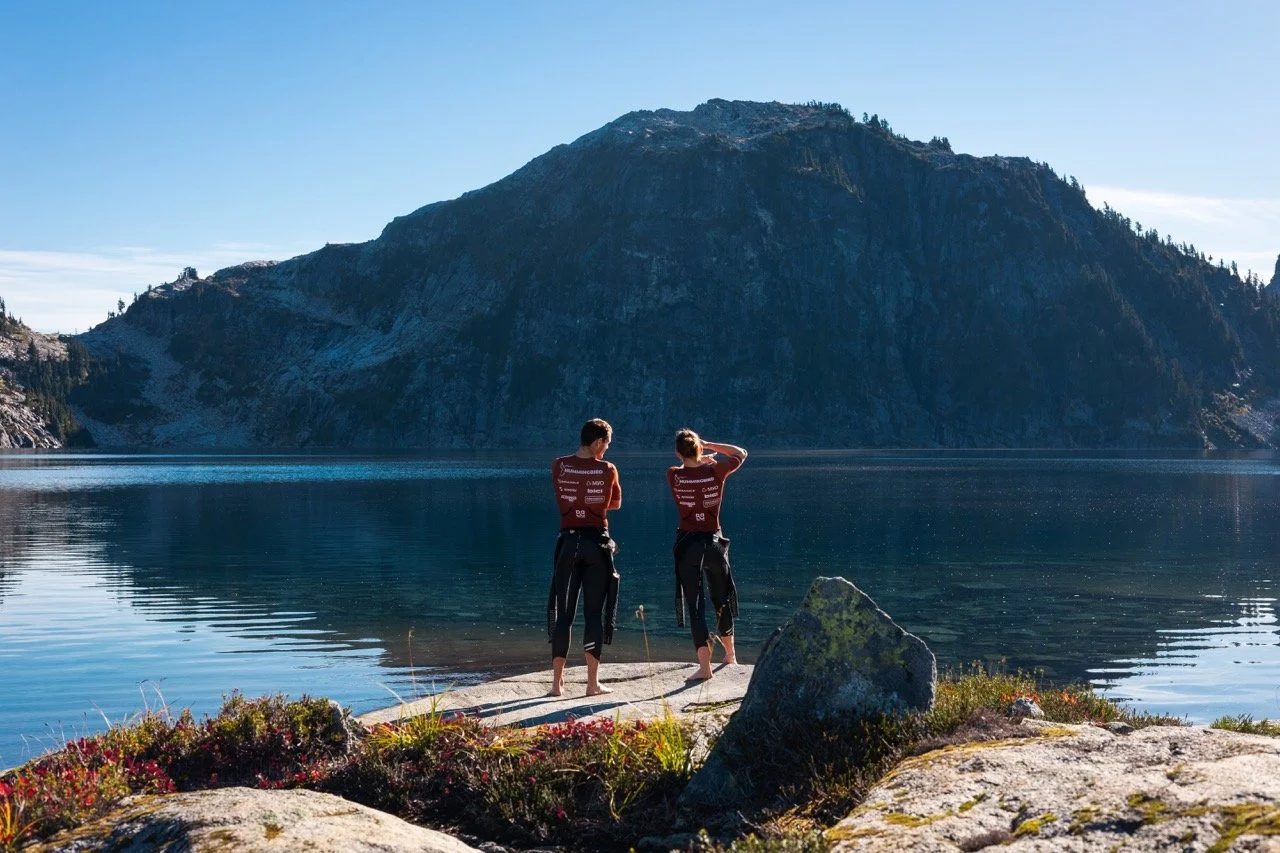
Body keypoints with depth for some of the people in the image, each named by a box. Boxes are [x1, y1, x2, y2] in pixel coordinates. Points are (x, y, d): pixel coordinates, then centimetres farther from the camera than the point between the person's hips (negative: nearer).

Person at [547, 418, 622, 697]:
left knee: (562, 612, 6)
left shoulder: (559, 466, -1)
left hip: (568, 541, 2)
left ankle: (557, 682, 5)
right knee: (595, 613, 4)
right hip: (597, 543, -1)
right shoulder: (608, 470, -4)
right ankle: (593, 682, 4)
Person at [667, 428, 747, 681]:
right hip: (714, 541, 2)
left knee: (695, 604, -3)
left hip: (687, 543, -2)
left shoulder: (674, 475, -7)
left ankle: (704, 665, -12)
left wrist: (701, 460, 28)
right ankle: (730, 653, 39)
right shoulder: (716, 471, -5)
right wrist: (709, 446, 12)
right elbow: (741, 454, 13)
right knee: (722, 599, 21)